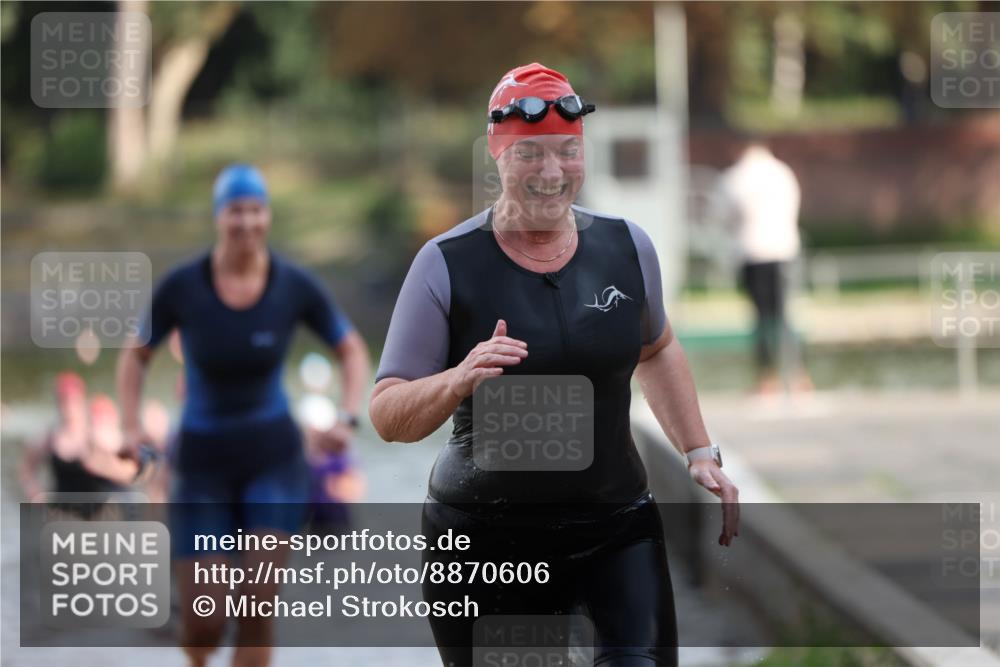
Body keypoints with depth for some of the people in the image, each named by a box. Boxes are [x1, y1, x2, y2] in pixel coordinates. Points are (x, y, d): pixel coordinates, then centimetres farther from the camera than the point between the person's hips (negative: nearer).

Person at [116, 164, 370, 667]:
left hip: (273, 457, 0)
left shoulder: (295, 286, -10)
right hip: (203, 460, 0)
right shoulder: (182, 286, -13)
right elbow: (135, 355, 3)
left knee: (259, 605, -13)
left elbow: (353, 351, 4)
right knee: (203, 624, 0)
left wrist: (347, 418, -12)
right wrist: (132, 427, -11)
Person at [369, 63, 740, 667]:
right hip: (484, 540, -1)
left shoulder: (626, 246, 2)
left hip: (615, 526, 2)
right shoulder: (446, 265, -8)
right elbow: (387, 417, -8)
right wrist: (459, 380, -25)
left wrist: (700, 454, 16)